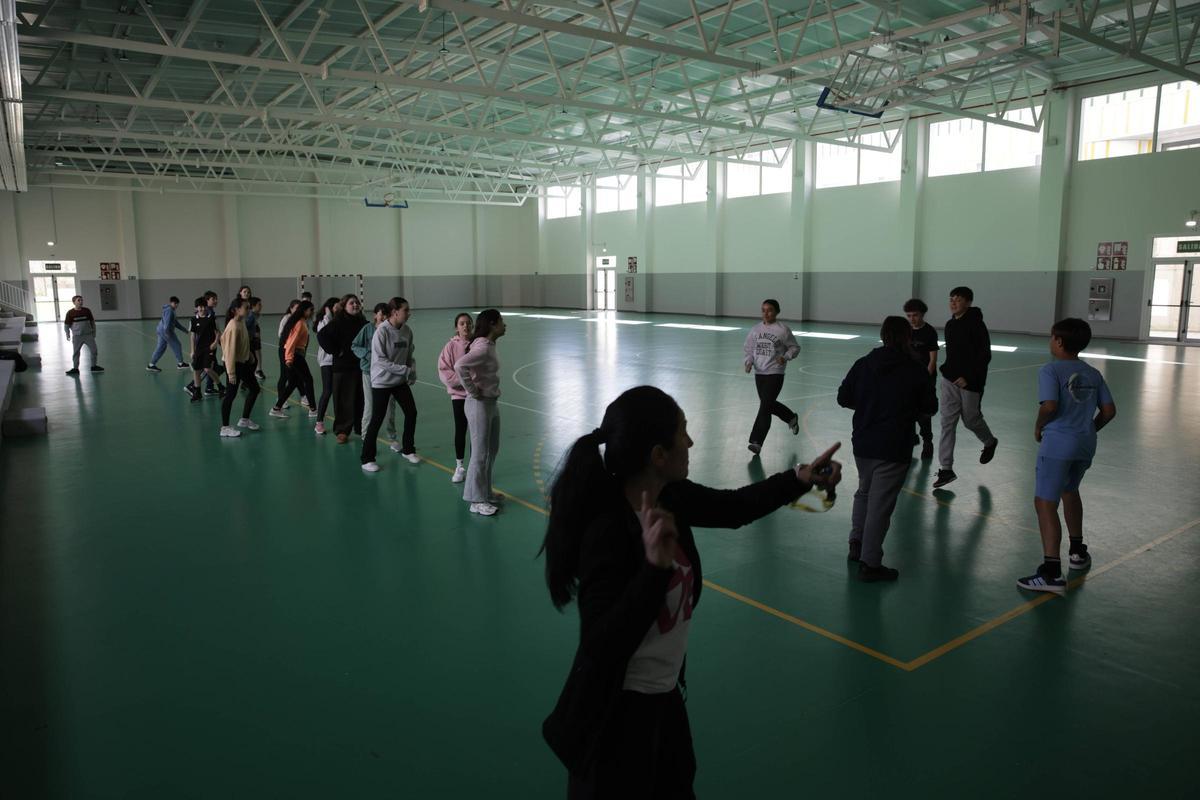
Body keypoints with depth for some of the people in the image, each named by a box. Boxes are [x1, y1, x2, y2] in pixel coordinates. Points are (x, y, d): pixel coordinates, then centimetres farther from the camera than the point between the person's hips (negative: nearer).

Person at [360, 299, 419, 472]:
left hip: (400, 381, 6)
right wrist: (405, 370, -25)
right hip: (382, 381, -6)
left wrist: (412, 374, -6)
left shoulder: (407, 331, -2)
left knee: (411, 413, 7)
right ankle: (367, 459, 10)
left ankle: (408, 450, 27)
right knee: (377, 419, -1)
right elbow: (380, 360, -23)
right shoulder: (381, 331, -19)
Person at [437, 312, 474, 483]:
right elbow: (443, 371, -10)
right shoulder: (451, 346, -6)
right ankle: (459, 467, 24)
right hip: (459, 394, 0)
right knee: (460, 430, 10)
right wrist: (462, 380, -19)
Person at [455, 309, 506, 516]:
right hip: (479, 404, -10)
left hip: (491, 403, 10)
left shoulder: (489, 345, 8)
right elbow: (460, 366, -34)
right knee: (480, 454, 0)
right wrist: (472, 390, -22)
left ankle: (486, 492, 33)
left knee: (492, 450, 19)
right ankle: (477, 501, 11)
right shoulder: (483, 348, -21)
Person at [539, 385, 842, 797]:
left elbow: (734, 508, 10)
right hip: (614, 715, -8)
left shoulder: (670, 498, -8)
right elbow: (601, 647, -35)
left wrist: (800, 478, 3)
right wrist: (655, 567, -44)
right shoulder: (607, 532, -31)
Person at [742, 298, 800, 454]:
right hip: (759, 373, 6)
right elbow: (749, 349, 11)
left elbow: (795, 348, 2)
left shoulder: (783, 330, -8)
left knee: (765, 407, -11)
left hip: (775, 373, -6)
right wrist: (749, 362, -7)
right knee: (770, 404, 19)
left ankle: (756, 442, -7)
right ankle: (791, 418, 47)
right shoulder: (755, 329, 4)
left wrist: (785, 357, -17)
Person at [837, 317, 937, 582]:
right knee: (881, 504, 1)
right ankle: (869, 564, 7)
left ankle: (856, 544, 28)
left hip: (862, 444, 4)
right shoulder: (915, 371, -9)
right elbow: (930, 406, 0)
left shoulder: (863, 364, 0)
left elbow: (843, 398, 2)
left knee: (864, 492, 25)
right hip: (894, 450, -4)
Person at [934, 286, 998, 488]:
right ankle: (946, 469, 5)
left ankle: (990, 443, 44)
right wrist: (947, 369, 8)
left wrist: (968, 377, -19)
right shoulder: (950, 325, 7)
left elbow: (985, 356, -16)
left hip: (970, 382, -6)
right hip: (949, 380, 6)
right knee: (947, 422, 2)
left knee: (971, 419, 11)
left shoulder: (976, 325, -15)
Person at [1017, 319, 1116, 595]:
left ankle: (1052, 573, -15)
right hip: (1085, 444, 8)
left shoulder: (1050, 370, -10)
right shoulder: (1093, 374, 11)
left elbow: (1049, 406, -22)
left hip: (1057, 444, -8)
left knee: (1045, 504, -7)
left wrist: (1038, 427, -5)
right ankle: (1078, 551, 44)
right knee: (1070, 491, 30)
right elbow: (1109, 411, 9)